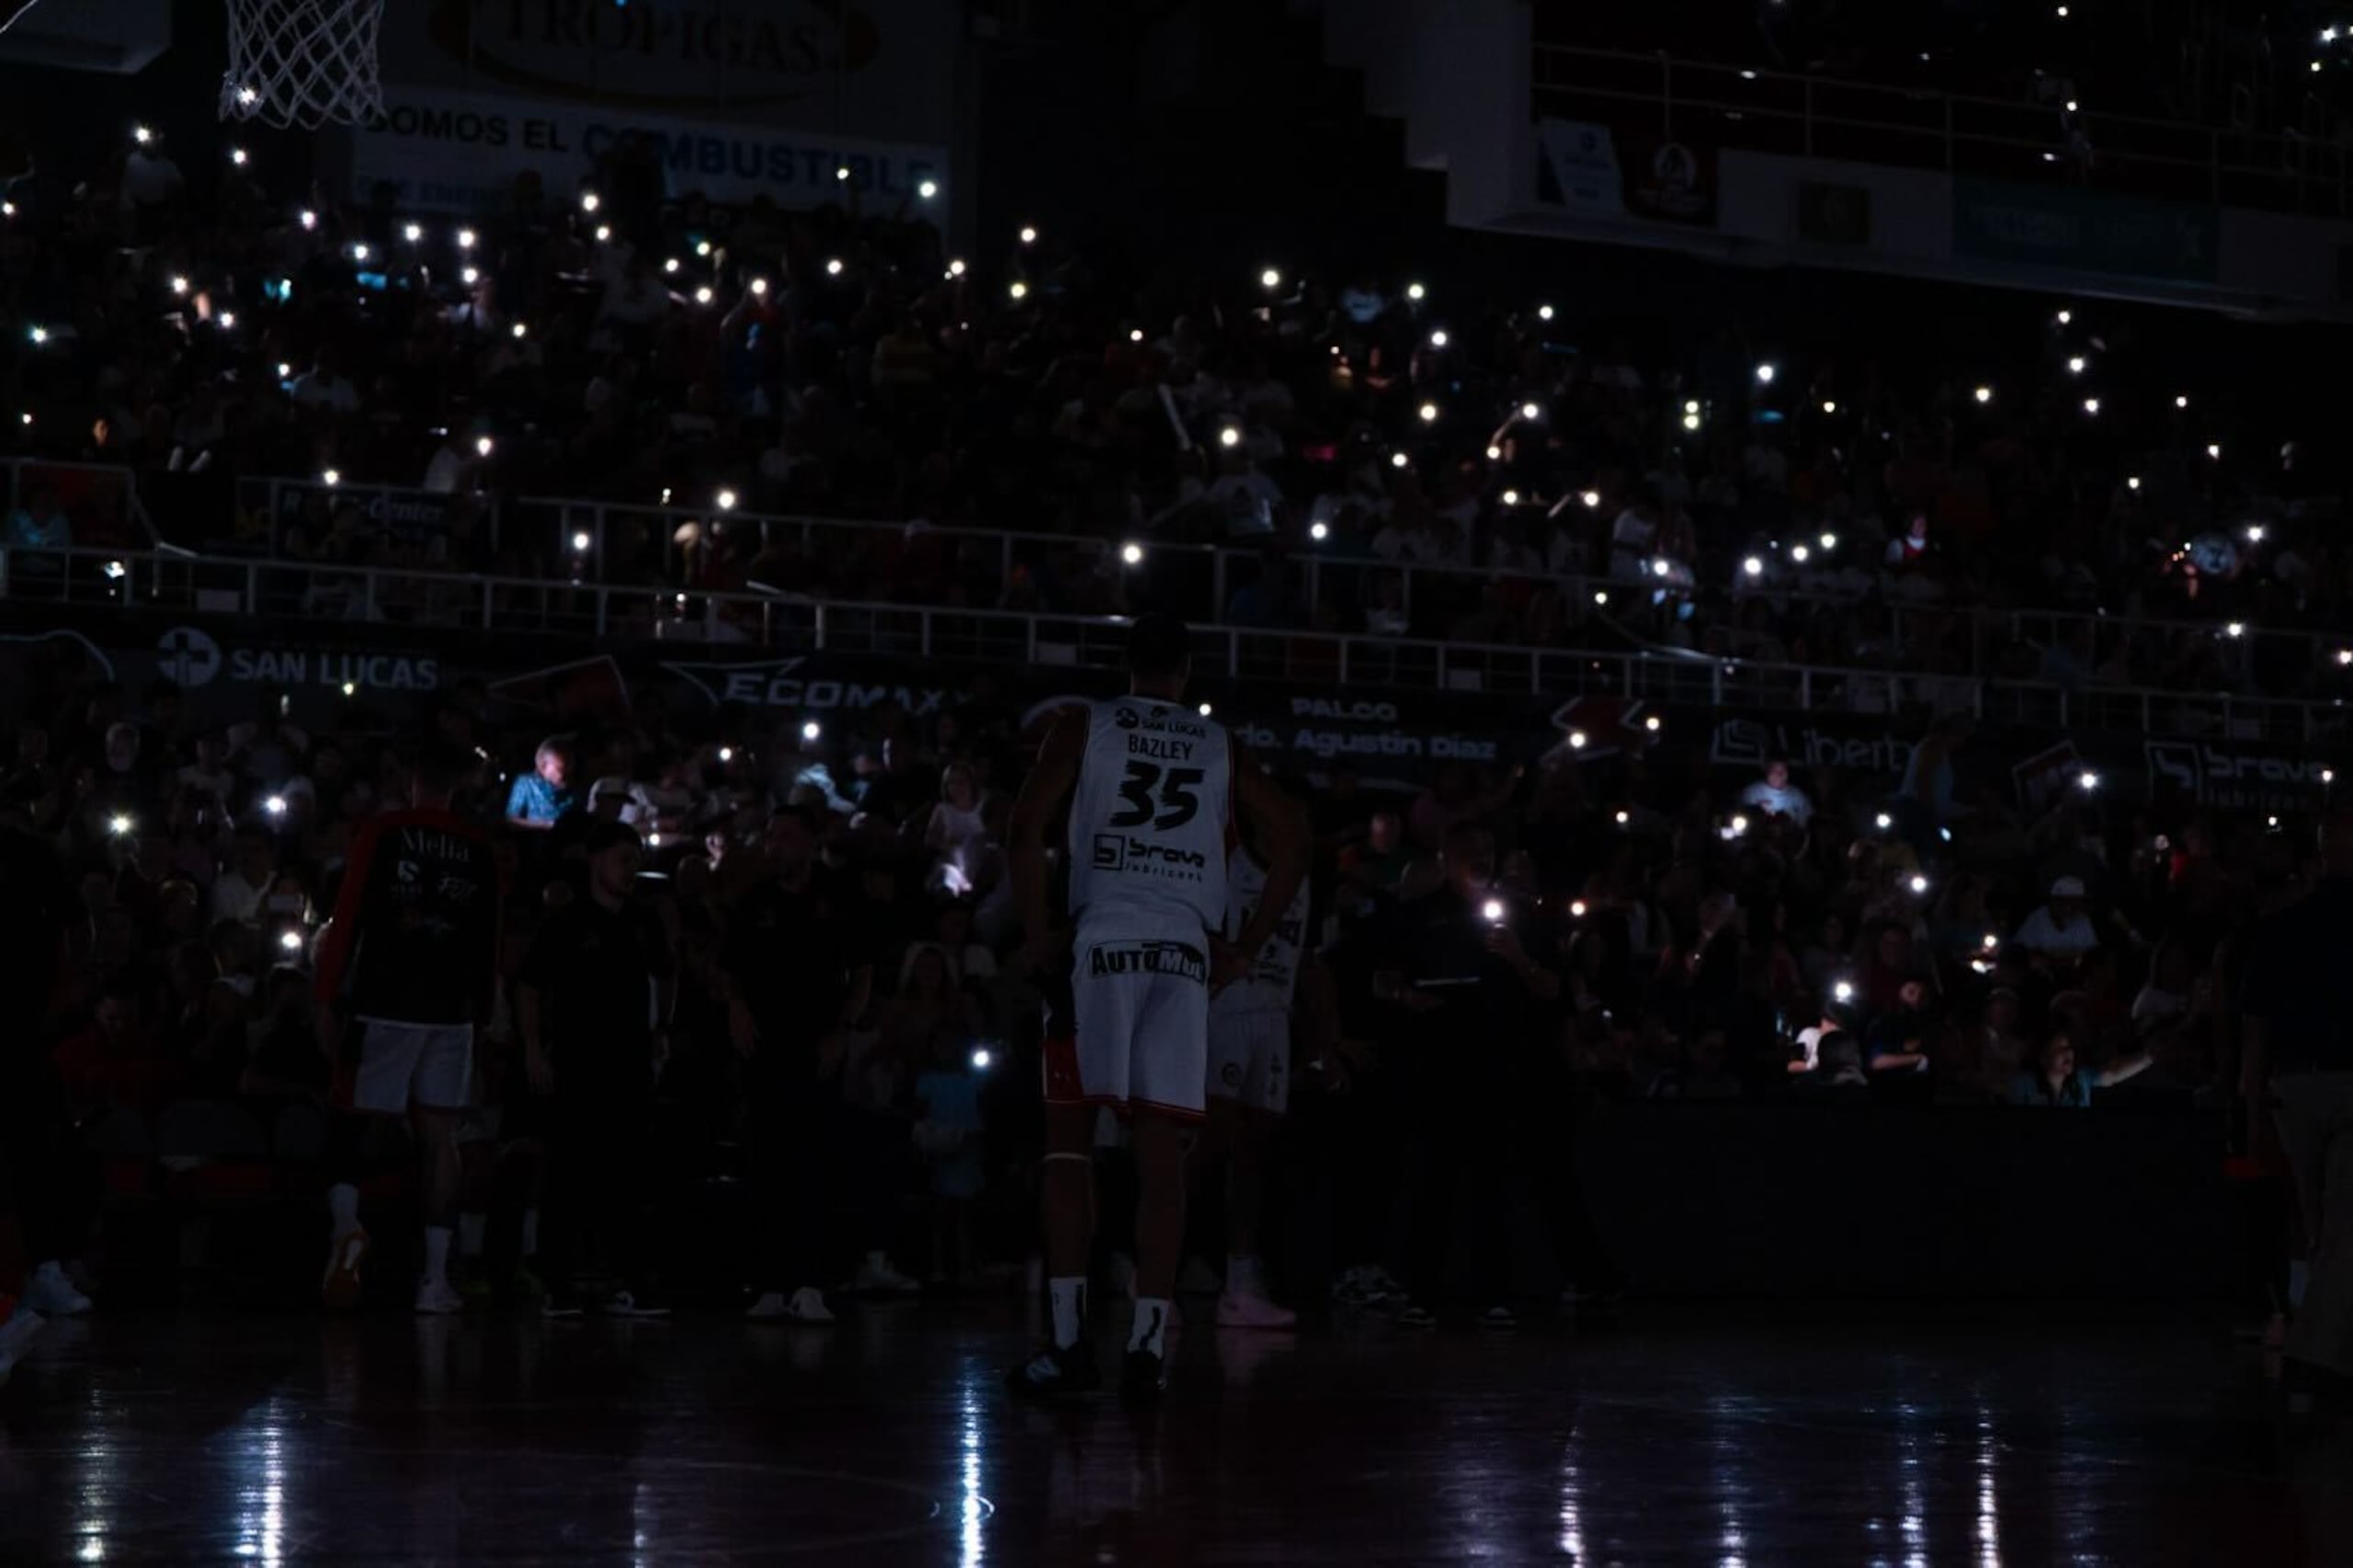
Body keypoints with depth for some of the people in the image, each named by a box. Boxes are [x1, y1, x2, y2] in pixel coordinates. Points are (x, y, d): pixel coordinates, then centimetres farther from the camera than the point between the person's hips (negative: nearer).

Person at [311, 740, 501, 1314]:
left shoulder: (382, 833, -1)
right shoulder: (478, 848, 7)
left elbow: (346, 919, -5)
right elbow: (492, 939, 8)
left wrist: (327, 1000, -2)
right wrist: (482, 1005, 16)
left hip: (385, 1005, -2)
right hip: (452, 1011, 2)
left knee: (352, 1120, 8)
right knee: (439, 1135, 4)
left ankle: (346, 1224, -17)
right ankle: (436, 1276, 1)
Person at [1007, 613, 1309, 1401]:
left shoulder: (1084, 725, 8)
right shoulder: (1219, 746, 16)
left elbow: (1026, 824, -5)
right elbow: (1291, 842, 11)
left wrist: (1037, 933, 0)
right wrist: (1247, 947, 14)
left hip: (1102, 944, -2)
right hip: (1185, 953, 2)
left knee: (1067, 1144, 4)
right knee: (1162, 1156, 2)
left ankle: (1068, 1340, -3)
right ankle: (1149, 1343, -2)